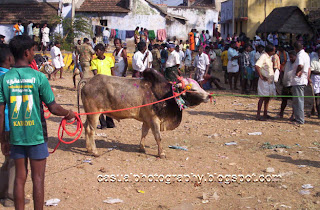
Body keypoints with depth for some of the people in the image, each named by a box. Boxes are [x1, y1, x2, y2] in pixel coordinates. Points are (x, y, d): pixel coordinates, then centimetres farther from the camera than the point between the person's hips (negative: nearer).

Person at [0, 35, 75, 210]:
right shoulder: (38, 77, -12)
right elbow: (53, 108, -9)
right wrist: (68, 114, 12)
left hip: (15, 136, 3)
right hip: (36, 136, -3)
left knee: (19, 178, 14)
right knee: (38, 179, 7)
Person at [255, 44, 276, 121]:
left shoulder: (270, 57, 13)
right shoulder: (263, 57, -15)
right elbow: (257, 66, -28)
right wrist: (261, 76, -22)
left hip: (270, 80, 9)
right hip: (265, 81, -9)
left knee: (268, 98, 12)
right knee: (263, 97, -6)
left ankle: (265, 114, 20)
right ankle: (258, 115, -1)